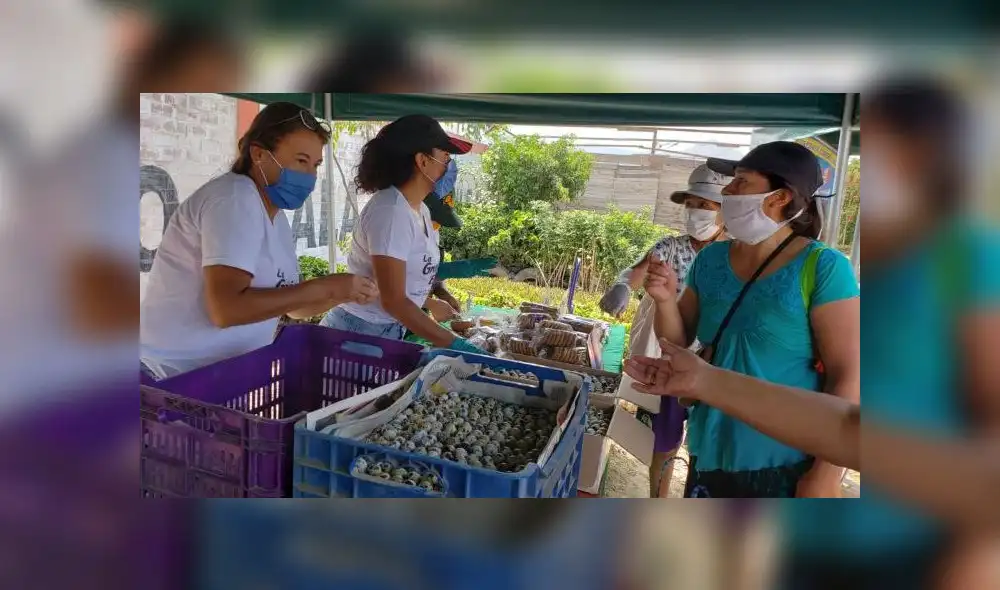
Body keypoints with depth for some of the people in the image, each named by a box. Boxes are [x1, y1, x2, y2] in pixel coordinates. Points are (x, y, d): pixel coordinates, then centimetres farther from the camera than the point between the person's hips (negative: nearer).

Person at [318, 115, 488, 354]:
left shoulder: (420, 210, 4)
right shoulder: (390, 211, -22)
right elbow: (393, 300, -25)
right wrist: (453, 343, -24)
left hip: (391, 332, 8)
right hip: (359, 334, -8)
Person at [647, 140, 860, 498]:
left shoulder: (822, 268, -13)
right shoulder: (711, 259, 1)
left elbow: (848, 375, -14)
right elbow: (679, 341, 8)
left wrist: (827, 473, -15)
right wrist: (666, 300, -12)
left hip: (786, 466, -5)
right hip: (711, 453, 5)